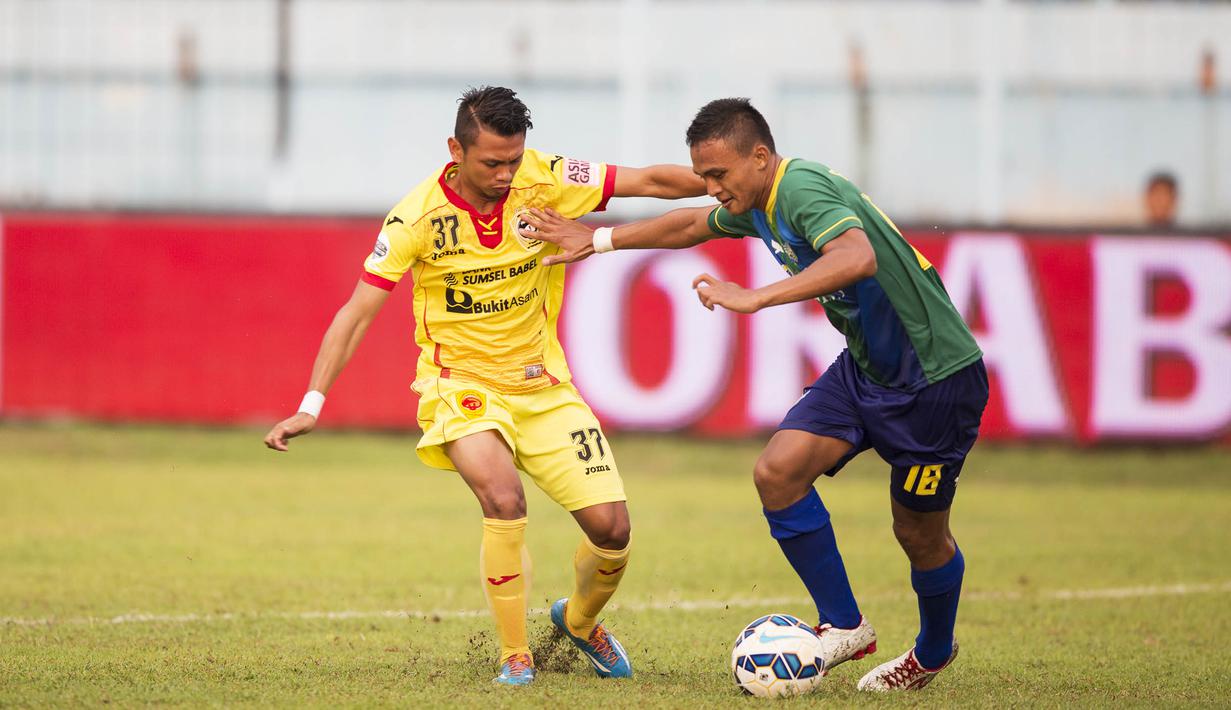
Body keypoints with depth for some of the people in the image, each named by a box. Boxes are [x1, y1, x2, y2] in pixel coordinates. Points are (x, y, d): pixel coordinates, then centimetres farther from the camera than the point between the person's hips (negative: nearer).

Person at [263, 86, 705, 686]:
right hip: (462, 384, -3)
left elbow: (651, 182, -5)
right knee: (504, 500, -30)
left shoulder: (543, 181, -11)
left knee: (611, 525, -6)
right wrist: (311, 406, -22)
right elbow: (357, 313, -15)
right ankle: (515, 657, -12)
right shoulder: (418, 217, -17)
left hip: (541, 383, 3)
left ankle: (579, 620, 28)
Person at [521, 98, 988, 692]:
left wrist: (755, 298, -46)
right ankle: (843, 626, 4)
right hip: (864, 365, 9)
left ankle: (934, 651, 30)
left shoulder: (802, 190, -25)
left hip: (935, 374, -9)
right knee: (777, 472, -8)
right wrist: (598, 239, 29)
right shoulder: (761, 203, 4)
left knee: (919, 530, 3)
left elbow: (857, 258, -45)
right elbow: (691, 225, 26)